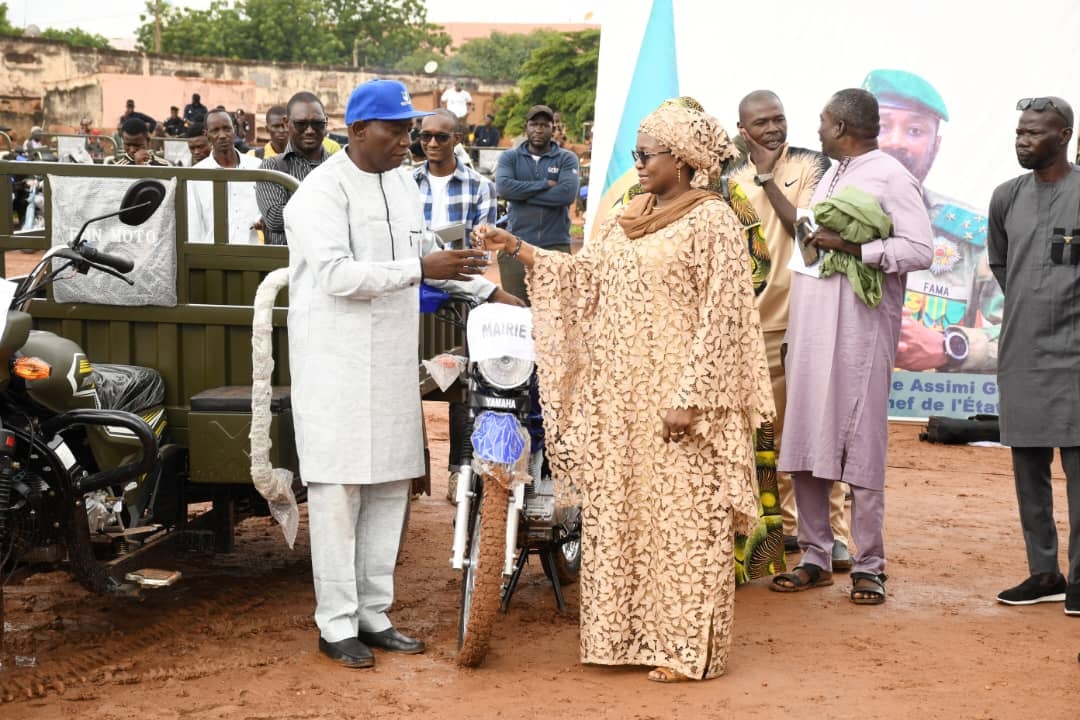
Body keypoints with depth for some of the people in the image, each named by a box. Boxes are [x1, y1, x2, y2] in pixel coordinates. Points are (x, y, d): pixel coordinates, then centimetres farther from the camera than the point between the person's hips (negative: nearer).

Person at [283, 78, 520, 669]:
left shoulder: (401, 182, 14)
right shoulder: (322, 191, -12)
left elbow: (424, 249, 28)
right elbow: (336, 274, -23)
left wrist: (490, 291, 23)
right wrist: (420, 269, -25)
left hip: (392, 362, 8)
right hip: (336, 363, -8)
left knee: (389, 491, 10)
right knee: (338, 493, -4)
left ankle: (373, 615, 20)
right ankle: (336, 625, 5)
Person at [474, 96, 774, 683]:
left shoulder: (712, 221, -9)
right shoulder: (627, 218, 14)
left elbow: (720, 317, -14)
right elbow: (582, 275, 15)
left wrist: (690, 398, -18)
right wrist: (516, 248, 6)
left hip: (675, 394, -7)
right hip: (619, 393, 8)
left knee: (681, 517, -1)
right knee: (618, 512, 10)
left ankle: (687, 645, 8)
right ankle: (627, 632, 21)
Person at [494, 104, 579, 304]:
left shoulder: (567, 159, 5)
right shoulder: (510, 157, 8)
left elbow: (568, 193, -13)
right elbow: (503, 187, -11)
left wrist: (523, 194, -9)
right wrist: (545, 184, -10)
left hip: (556, 246, -1)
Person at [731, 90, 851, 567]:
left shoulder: (811, 165, 0)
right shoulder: (733, 181, 12)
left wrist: (767, 178, -11)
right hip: (754, 324, 4)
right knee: (767, 431, 9)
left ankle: (832, 533, -4)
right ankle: (785, 524, 21)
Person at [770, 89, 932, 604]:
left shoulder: (891, 177, -5)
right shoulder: (831, 176, 21)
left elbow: (920, 250, -15)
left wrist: (853, 248, -17)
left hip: (859, 328, -8)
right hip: (810, 327, 8)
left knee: (861, 445, -4)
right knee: (804, 440, 6)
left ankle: (868, 564, 4)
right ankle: (815, 557, 15)